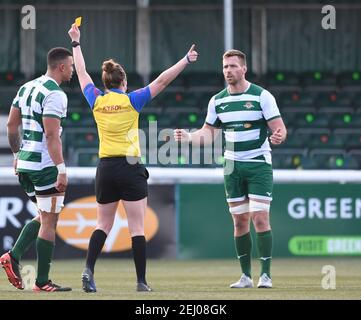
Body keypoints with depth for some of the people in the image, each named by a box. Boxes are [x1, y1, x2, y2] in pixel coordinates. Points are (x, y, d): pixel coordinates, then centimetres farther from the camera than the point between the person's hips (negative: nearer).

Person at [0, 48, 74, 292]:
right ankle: (42, 281, 2)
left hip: (25, 162, 9)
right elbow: (51, 135, -20)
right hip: (45, 164, -9)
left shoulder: (27, 88, 12)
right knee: (49, 222, -1)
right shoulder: (55, 94, -14)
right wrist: (62, 170, -20)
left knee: (44, 217, 19)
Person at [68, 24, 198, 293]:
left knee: (104, 224, 13)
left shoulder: (96, 101, 4)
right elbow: (161, 81, -5)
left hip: (105, 169, 3)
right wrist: (186, 60, 0)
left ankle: (89, 269, -5)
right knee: (137, 228, -1)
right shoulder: (131, 101, -5)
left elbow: (82, 74, 18)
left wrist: (76, 43, 29)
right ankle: (141, 282, -2)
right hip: (130, 168, -3)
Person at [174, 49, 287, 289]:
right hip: (232, 167, 4)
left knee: (260, 217, -12)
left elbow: (279, 128, -8)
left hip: (259, 164, -4)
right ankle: (246, 276, 11)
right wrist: (188, 137, -2)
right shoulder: (217, 101, 7)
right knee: (239, 220, 4)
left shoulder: (262, 96, -7)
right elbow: (209, 133, 15)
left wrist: (279, 136, -31)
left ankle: (266, 275, -7)